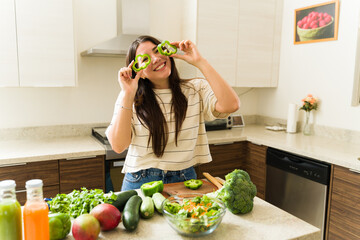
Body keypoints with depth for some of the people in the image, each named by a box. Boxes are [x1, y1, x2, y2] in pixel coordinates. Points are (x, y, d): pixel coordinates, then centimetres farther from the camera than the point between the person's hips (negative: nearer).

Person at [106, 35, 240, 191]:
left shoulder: (196, 89, 0)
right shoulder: (129, 97, -1)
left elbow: (230, 105, -18)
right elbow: (118, 146, -10)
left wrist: (199, 62, -14)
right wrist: (127, 95, -16)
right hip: (140, 182, 0)